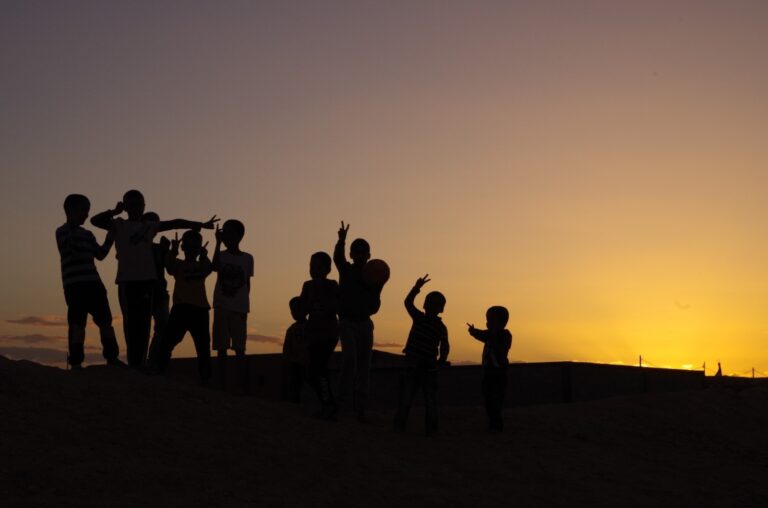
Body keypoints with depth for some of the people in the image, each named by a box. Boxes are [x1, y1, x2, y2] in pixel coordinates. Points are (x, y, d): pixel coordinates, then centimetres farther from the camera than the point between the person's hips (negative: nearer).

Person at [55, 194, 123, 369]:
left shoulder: (87, 234, 22)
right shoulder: (63, 231, 2)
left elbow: (100, 254, 21)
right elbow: (75, 247, -14)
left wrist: (110, 236, 12)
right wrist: (74, 226, -20)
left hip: (93, 282, 7)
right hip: (74, 284, -7)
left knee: (105, 319, 2)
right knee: (77, 322, -10)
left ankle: (111, 357, 4)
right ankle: (76, 361, -9)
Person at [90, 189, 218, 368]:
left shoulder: (150, 226, 19)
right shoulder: (118, 225, 9)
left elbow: (175, 223, 19)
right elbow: (95, 220, -5)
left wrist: (201, 225, 18)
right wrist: (115, 211, -10)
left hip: (147, 279, 3)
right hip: (127, 280, -3)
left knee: (144, 323, -1)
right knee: (131, 322, -8)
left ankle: (140, 363, 1)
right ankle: (133, 363, -9)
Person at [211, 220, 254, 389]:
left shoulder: (247, 258, 7)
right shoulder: (221, 255, 6)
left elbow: (247, 284, 9)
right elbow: (215, 267, -17)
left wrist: (245, 307, 2)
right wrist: (218, 242, -19)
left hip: (239, 309, -1)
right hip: (221, 307, 1)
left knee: (239, 349, -2)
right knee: (221, 348, 0)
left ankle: (242, 386, -4)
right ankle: (221, 385, 1)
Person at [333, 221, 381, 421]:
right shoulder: (346, 270, 1)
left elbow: (374, 308, 4)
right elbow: (338, 258, -23)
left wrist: (375, 290, -14)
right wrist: (341, 241, -42)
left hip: (365, 324, 3)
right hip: (347, 322, -3)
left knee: (364, 367, 2)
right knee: (350, 357, -23)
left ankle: (360, 409, 4)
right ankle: (343, 399, -20)